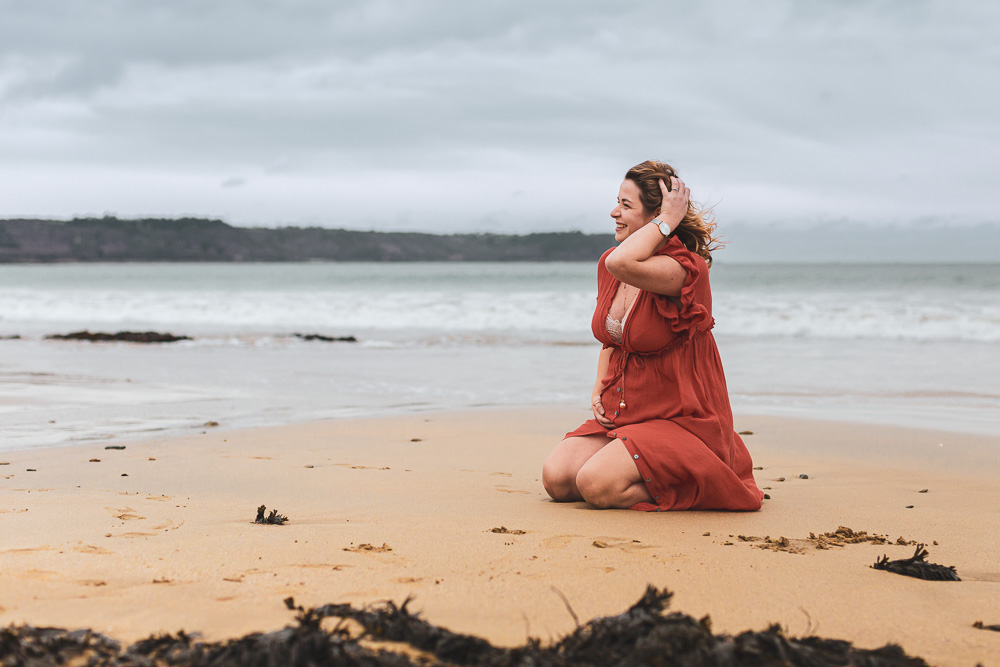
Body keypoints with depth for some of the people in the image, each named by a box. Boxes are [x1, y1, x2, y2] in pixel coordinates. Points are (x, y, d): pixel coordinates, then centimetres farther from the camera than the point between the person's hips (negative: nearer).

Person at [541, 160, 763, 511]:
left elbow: (622, 265, -40)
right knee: (557, 479, -13)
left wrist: (668, 219, -26)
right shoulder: (607, 264, 7)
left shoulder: (687, 268, -18)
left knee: (597, 485, -26)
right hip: (621, 414, 8)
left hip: (680, 420, -8)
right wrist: (599, 391, 6)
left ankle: (691, 482, 0)